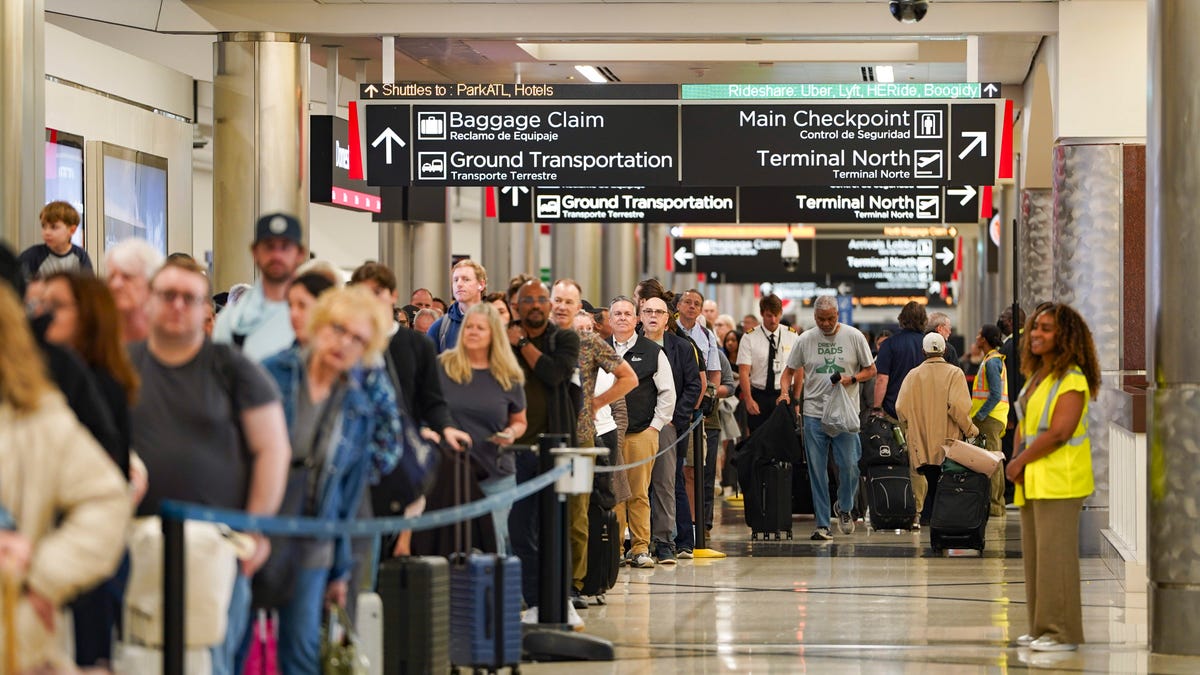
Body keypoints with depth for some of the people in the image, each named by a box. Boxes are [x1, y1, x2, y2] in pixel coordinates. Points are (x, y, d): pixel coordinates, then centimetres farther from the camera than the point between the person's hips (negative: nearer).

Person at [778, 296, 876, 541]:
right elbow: (789, 371, 13)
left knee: (849, 465, -7)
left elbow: (871, 370, 7)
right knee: (817, 471, 2)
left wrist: (850, 379, -12)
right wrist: (785, 392, -6)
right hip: (814, 413, 1)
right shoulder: (805, 339, 5)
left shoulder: (853, 336, 1)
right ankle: (822, 524, 8)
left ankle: (845, 508, 21)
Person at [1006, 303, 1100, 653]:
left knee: (1055, 554, -7)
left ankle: (1063, 632, -3)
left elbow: (1059, 431, -20)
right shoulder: (1036, 376, 16)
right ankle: (1041, 628, 18)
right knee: (1034, 554, 11)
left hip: (1059, 479, -9)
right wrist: (1017, 461, 0)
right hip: (1032, 480, 9)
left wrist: (1019, 461, -11)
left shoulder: (1071, 379, -12)